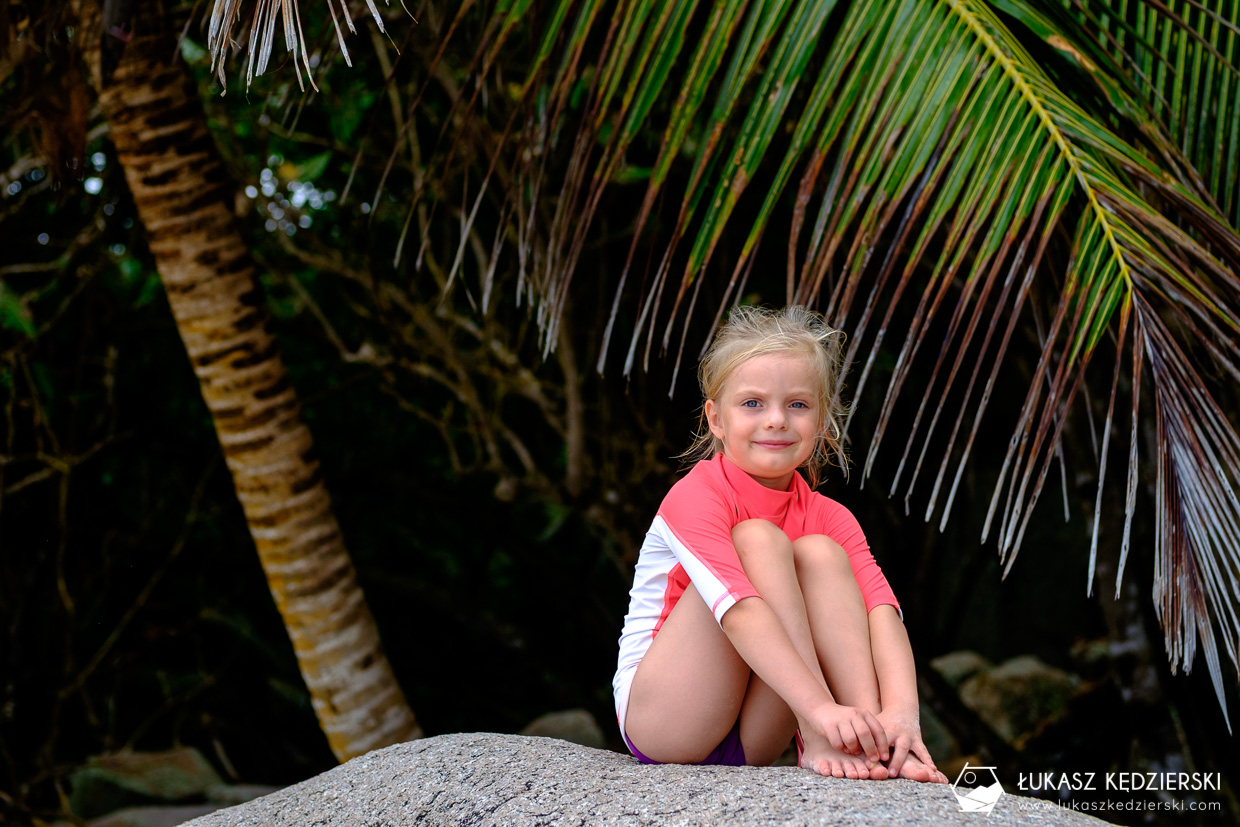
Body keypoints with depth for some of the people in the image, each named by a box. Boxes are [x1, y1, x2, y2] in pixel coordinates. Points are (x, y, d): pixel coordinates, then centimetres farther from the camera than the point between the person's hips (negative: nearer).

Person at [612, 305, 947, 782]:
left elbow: (881, 607, -18)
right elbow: (739, 610, -33)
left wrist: (900, 711, -38)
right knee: (758, 540, -23)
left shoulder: (827, 518, 0)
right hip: (661, 721, -5)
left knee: (820, 553, -16)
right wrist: (820, 708, -45)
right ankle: (817, 744, -29)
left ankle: (872, 739, -28)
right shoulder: (696, 497, -17)